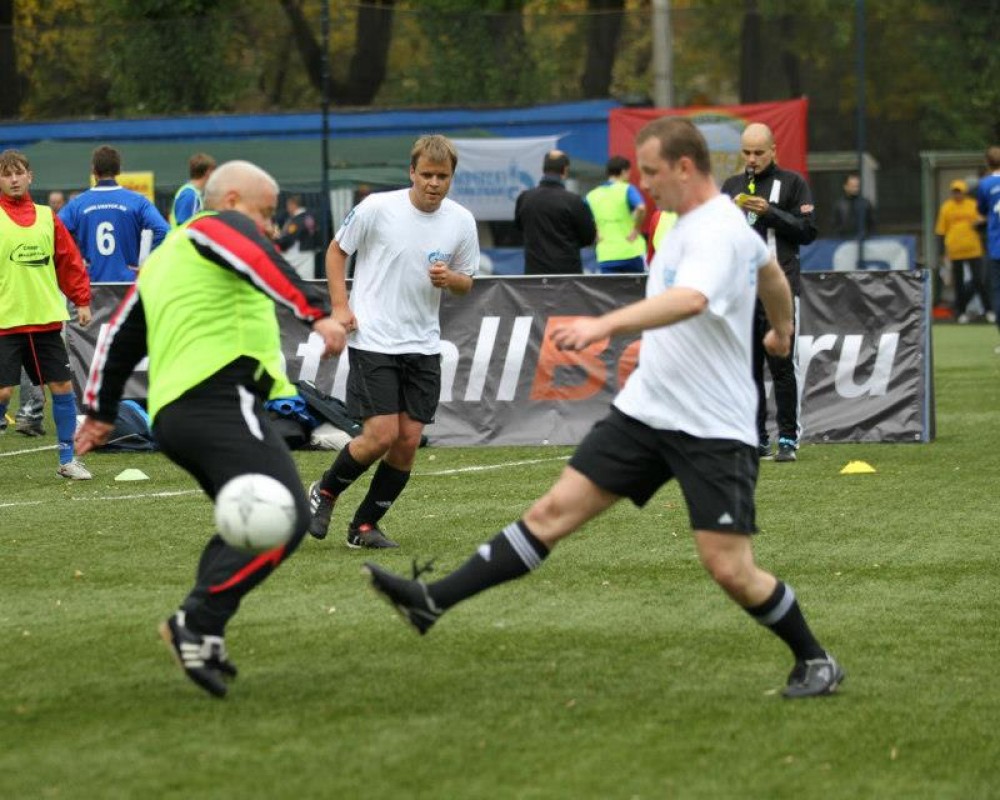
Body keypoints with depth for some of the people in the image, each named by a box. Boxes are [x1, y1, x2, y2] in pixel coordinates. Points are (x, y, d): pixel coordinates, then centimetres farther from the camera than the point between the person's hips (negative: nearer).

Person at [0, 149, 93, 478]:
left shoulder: (46, 217, 8)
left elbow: (70, 262, 12)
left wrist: (82, 300, 7)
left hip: (46, 319, 4)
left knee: (62, 386, 4)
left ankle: (67, 460, 15)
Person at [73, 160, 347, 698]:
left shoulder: (161, 260, 30)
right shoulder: (223, 227, 4)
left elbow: (121, 338, 37)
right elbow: (262, 264, -19)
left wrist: (101, 411, 47)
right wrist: (317, 312, -31)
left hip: (171, 411, 10)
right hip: (221, 398, -10)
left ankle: (200, 635, 3)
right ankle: (197, 623, -26)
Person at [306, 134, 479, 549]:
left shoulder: (461, 221, 2)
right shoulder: (377, 208, -9)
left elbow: (466, 282, 13)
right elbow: (336, 250, 5)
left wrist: (450, 279, -11)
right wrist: (340, 306, -5)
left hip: (423, 346, 4)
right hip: (373, 340, -4)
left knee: (408, 441, 0)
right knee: (381, 435, -13)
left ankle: (364, 526, 15)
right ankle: (325, 492, 14)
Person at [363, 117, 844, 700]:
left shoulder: (717, 232, -18)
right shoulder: (690, 221, 12)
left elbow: (690, 299, -40)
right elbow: (772, 275, 31)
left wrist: (606, 324, -53)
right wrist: (782, 331, 51)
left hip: (713, 430, -8)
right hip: (646, 409, 8)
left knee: (730, 569, -10)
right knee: (555, 511, 2)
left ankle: (816, 662, 12)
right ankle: (434, 602, -1)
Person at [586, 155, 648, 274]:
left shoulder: (592, 195, 9)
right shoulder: (627, 189, -5)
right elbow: (641, 208, -22)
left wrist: (596, 235, 7)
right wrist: (636, 230, -10)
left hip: (606, 256, 3)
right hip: (630, 252, -3)